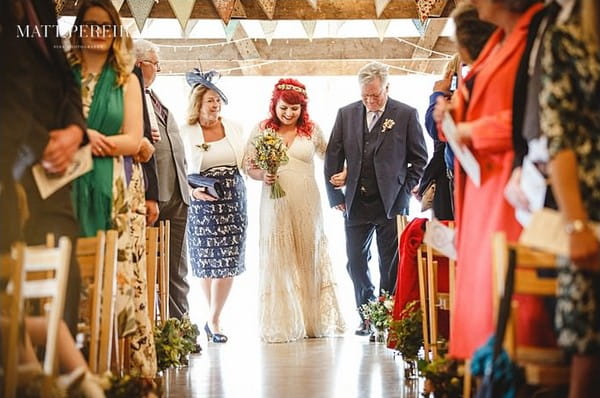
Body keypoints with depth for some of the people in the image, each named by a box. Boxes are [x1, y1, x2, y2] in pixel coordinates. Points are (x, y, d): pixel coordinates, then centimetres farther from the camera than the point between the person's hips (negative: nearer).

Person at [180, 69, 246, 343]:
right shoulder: (186, 132, 0)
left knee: (229, 261, -3)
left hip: (233, 201, 2)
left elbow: (245, 164, 13)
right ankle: (212, 317, 24)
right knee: (206, 261, 5)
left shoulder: (234, 128, 9)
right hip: (203, 202, -2)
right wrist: (192, 190, -18)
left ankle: (214, 321, 7)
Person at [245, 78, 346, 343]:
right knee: (278, 260, 0)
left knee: (309, 258, 8)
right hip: (275, 204, -1)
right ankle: (281, 325, 8)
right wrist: (262, 176, -15)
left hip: (307, 205, 1)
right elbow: (249, 165, 5)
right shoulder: (261, 130, 4)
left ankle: (313, 321, 19)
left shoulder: (312, 130, 6)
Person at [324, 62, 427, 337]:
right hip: (356, 204, 3)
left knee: (391, 266, 3)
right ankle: (367, 316, 19)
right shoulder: (346, 114, 7)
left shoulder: (406, 114, 0)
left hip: (391, 203, -3)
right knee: (356, 263, 6)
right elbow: (333, 157, 9)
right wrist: (335, 196, 4)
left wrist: (406, 191, -2)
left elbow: (420, 159, 5)